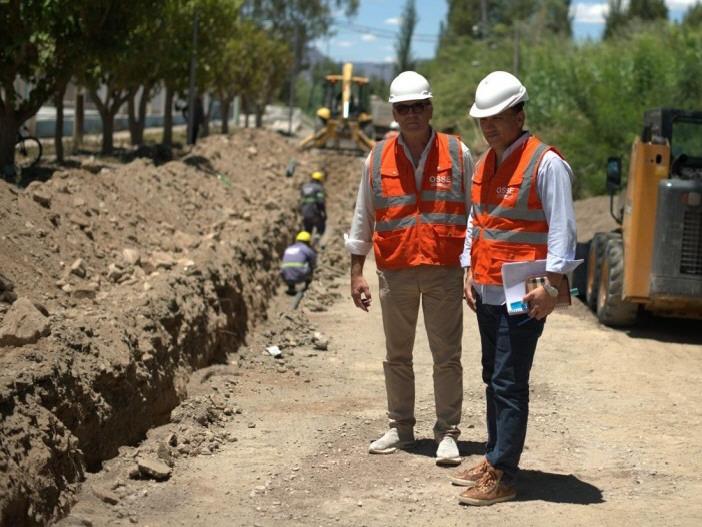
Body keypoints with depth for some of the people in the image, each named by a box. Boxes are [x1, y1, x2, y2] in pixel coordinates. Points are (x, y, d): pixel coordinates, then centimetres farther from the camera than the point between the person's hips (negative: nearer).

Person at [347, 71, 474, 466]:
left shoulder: (457, 154, 1)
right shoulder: (378, 159, 4)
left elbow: (473, 213, 6)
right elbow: (363, 217, 10)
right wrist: (357, 273, 7)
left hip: (445, 271, -2)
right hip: (395, 272, 2)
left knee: (447, 357, 0)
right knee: (397, 356, 11)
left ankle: (448, 433, 8)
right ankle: (401, 428, 24)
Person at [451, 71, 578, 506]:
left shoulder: (546, 163, -12)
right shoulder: (486, 163, 13)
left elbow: (562, 228, -14)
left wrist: (552, 285, -19)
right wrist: (469, 271, 13)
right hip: (487, 292, 8)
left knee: (509, 384, -8)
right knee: (493, 379, 14)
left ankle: (502, 476, -5)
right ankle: (494, 459, 24)